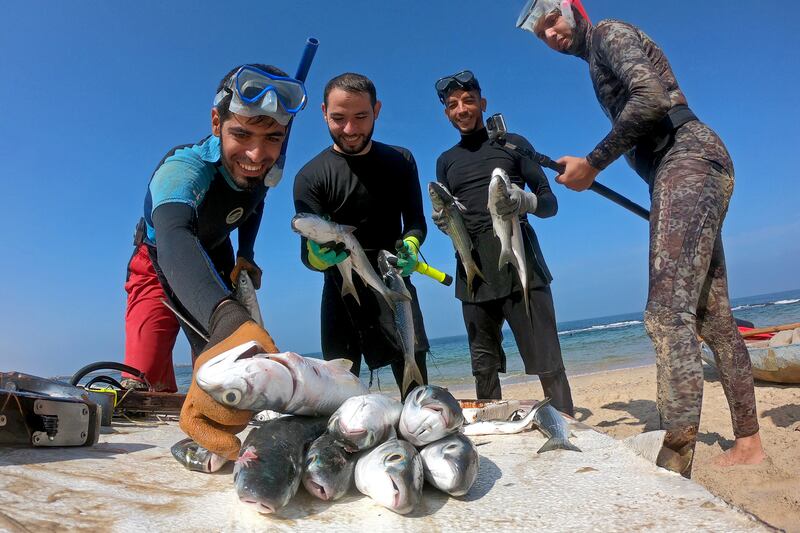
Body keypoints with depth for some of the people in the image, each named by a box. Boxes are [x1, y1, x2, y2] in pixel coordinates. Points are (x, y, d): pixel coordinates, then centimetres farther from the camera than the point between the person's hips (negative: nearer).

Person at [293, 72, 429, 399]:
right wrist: (318, 255, -35)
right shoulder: (310, 177, -5)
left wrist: (410, 246, -17)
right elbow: (308, 254, -10)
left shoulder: (400, 161, 4)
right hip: (343, 290, -1)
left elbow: (416, 221, 6)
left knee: (415, 385, -3)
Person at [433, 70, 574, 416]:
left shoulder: (512, 144, 11)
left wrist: (527, 202, -15)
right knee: (484, 368, 5)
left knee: (547, 362, -8)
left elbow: (550, 203, 8)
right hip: (472, 271, 3)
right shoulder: (446, 162, 20)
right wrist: (442, 221, -5)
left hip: (520, 261, -3)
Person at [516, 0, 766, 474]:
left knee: (669, 314, -22)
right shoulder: (600, 63, 27)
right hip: (691, 169, 10)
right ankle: (748, 441, 19)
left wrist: (593, 163, -15)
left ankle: (675, 469, -25)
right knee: (711, 315, 10)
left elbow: (651, 96, -18)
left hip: (688, 160, -10)